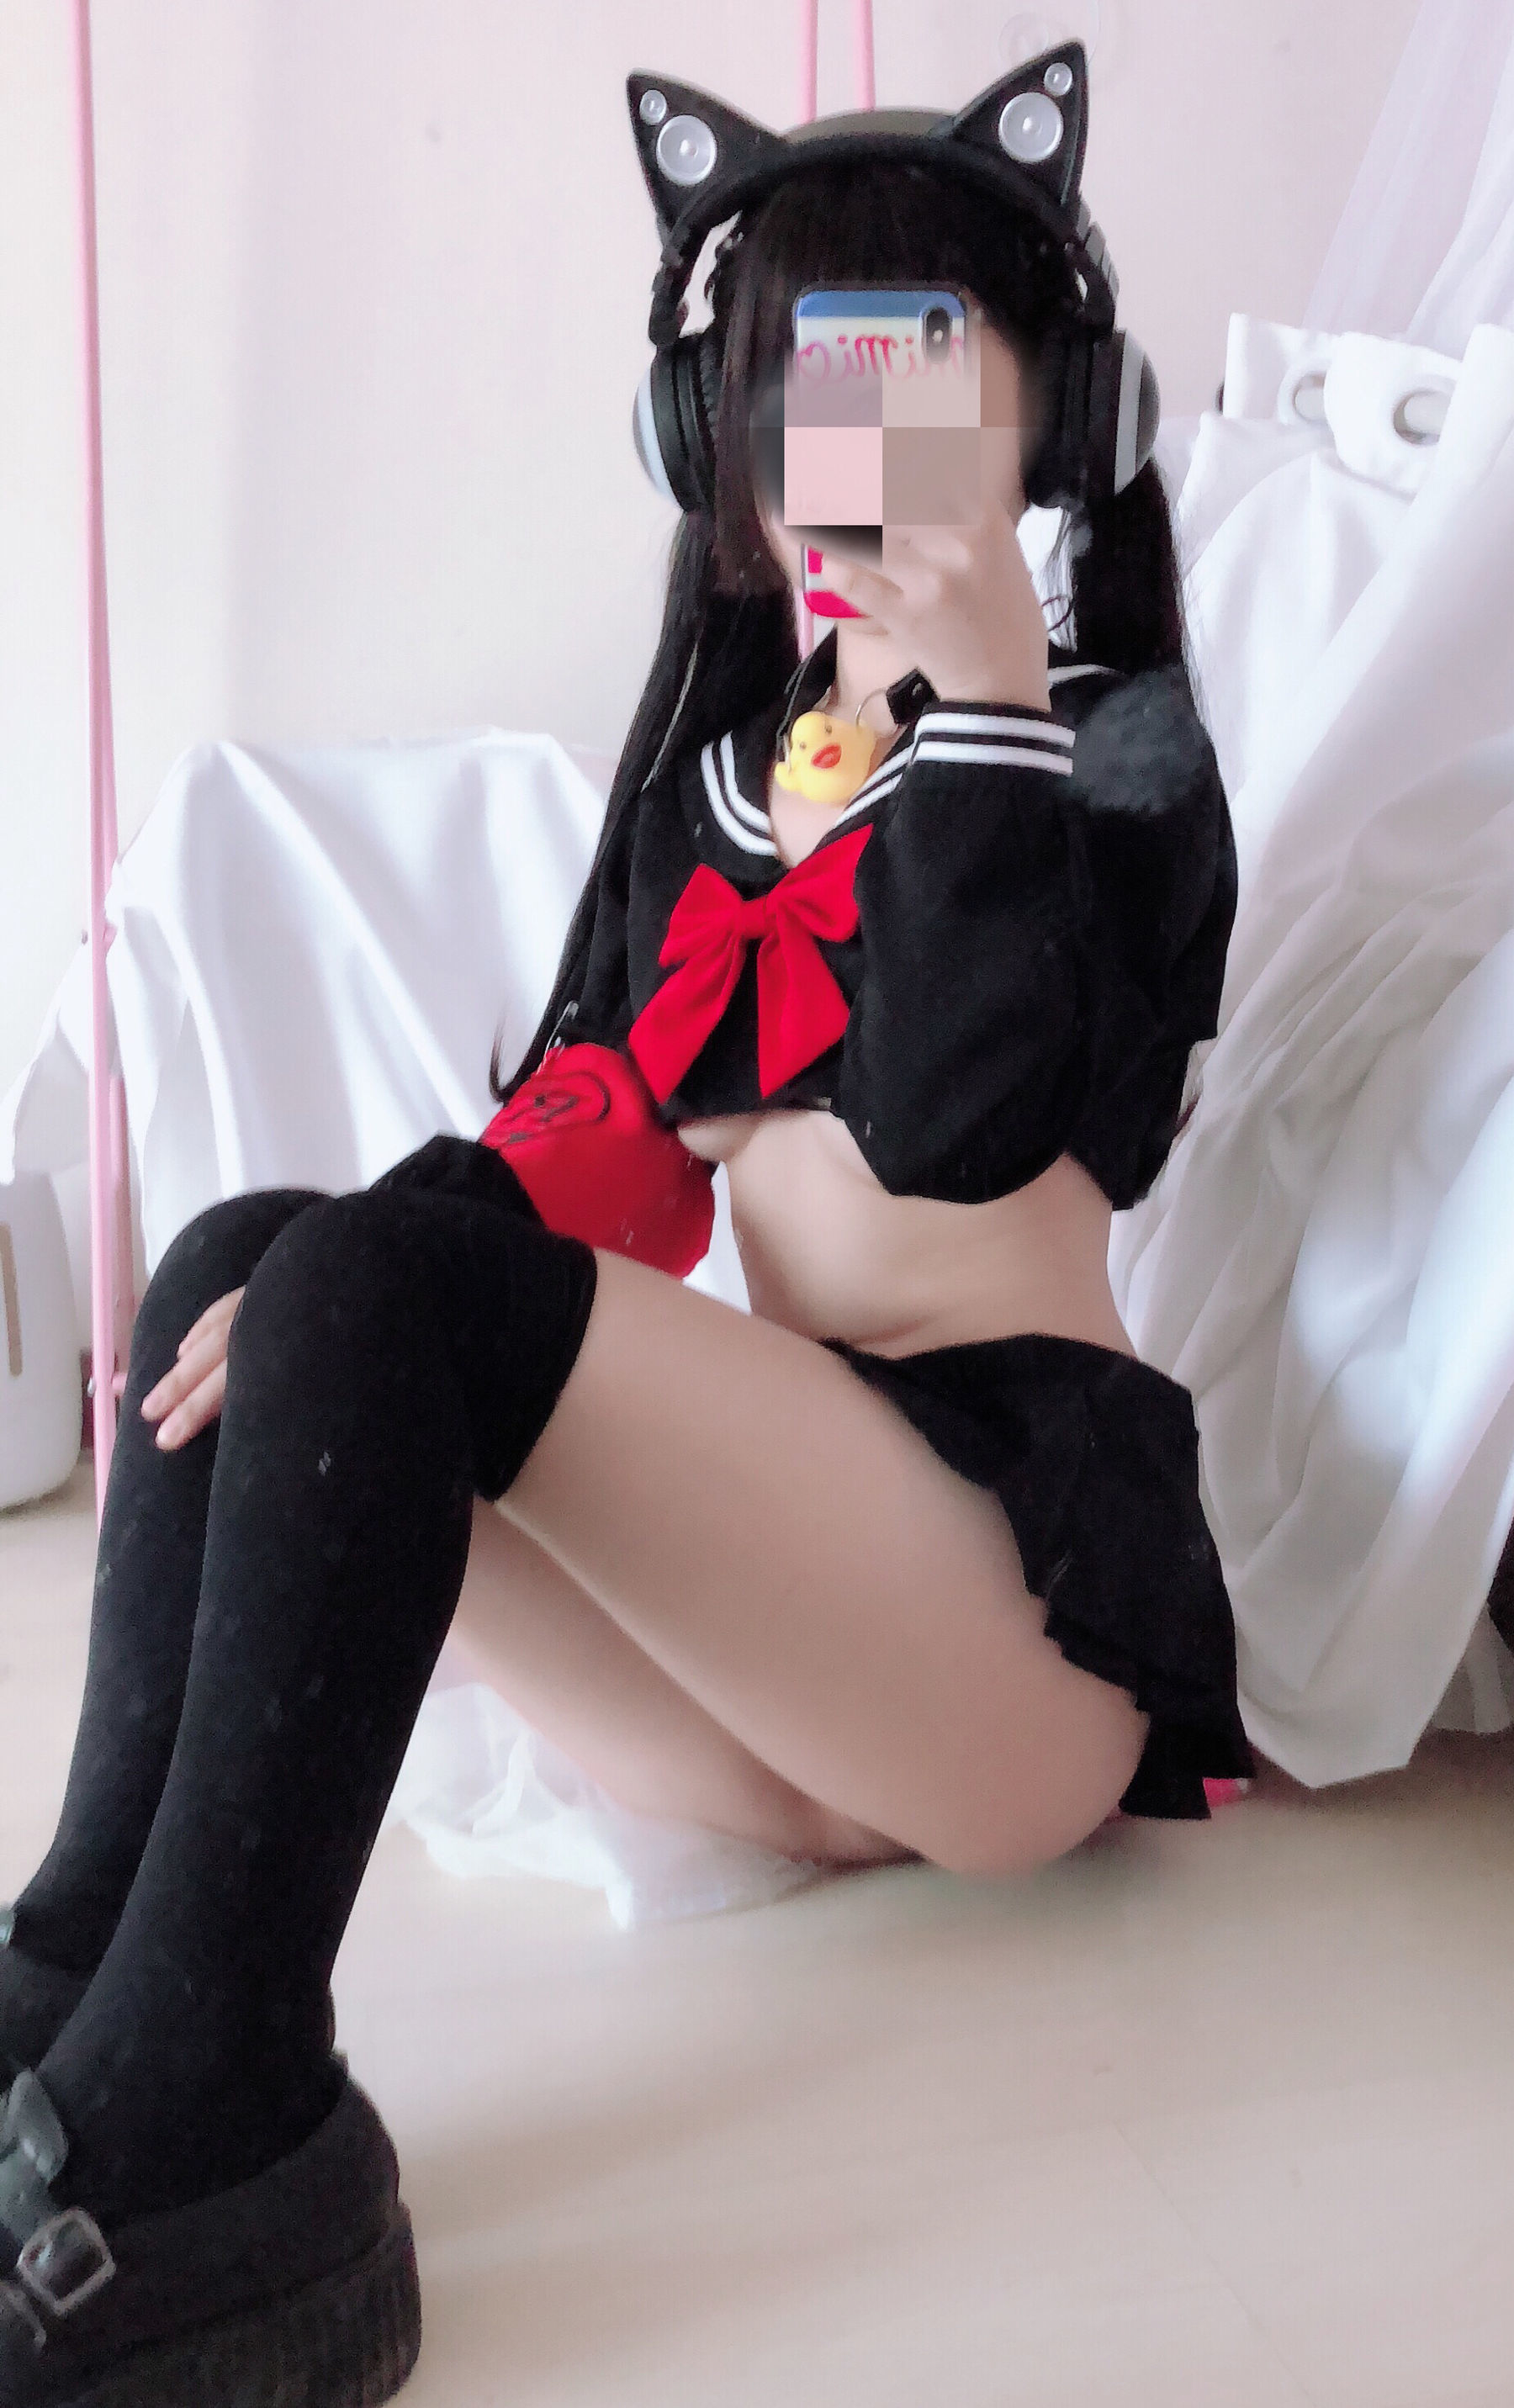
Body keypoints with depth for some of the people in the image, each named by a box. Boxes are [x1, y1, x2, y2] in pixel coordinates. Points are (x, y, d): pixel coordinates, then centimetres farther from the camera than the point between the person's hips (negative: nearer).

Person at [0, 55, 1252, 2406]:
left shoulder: (1121, 741, 4)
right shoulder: (722, 754, 21)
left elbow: (954, 1122, -13)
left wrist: (986, 697, -13)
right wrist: (327, 1296, -9)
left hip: (1021, 1586, -6)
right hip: (780, 1663, 6)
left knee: (387, 1277, -24)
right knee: (245, 1260, -9)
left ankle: (195, 2134, -29)